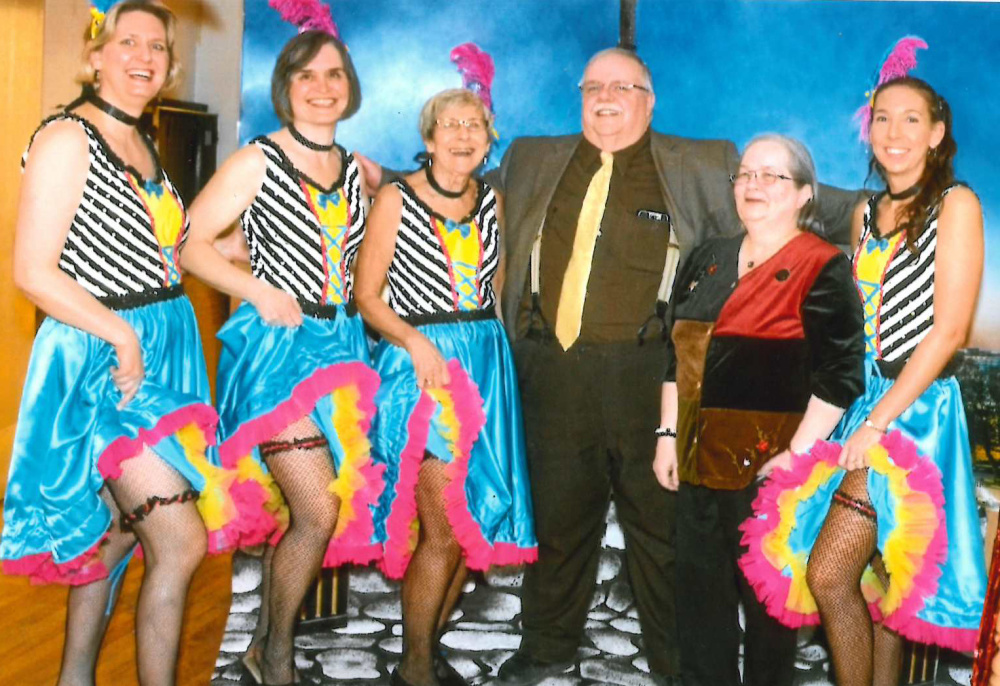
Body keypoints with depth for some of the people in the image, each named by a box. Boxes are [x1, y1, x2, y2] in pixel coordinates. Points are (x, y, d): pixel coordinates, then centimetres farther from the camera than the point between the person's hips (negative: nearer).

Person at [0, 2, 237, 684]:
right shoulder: (66, 140, -11)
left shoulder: (143, 144, 14)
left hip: (161, 348, 8)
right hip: (98, 358, -8)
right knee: (181, 543, -12)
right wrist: (122, 336, -19)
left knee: (114, 531, 15)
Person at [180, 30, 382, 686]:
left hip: (341, 343, 6)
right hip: (277, 342, -6)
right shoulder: (256, 162, -4)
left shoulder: (357, 170, 12)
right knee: (319, 513, -11)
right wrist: (261, 293, -15)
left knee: (295, 510, 11)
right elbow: (191, 242, -7)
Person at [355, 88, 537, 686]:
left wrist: (490, 347, 11)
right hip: (420, 362, -5)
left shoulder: (491, 201, 11)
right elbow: (367, 295, -5)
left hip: (486, 362, 6)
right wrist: (416, 342, -18)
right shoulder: (397, 199, -4)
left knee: (480, 524, 6)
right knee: (445, 529, -10)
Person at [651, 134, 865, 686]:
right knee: (698, 592, 13)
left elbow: (840, 374, -12)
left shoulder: (823, 269, -6)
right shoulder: (706, 260, 12)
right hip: (698, 456, 6)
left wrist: (797, 454, -16)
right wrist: (667, 434, 9)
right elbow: (676, 354, 15)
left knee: (767, 597, 7)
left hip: (768, 464, -6)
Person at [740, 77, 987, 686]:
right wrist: (861, 415, 5)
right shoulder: (867, 213, 14)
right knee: (875, 577, 13)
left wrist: (878, 420, -16)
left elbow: (949, 329, -13)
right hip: (865, 401, 7)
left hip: (917, 407, -6)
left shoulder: (956, 204, -6)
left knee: (829, 574, -12)